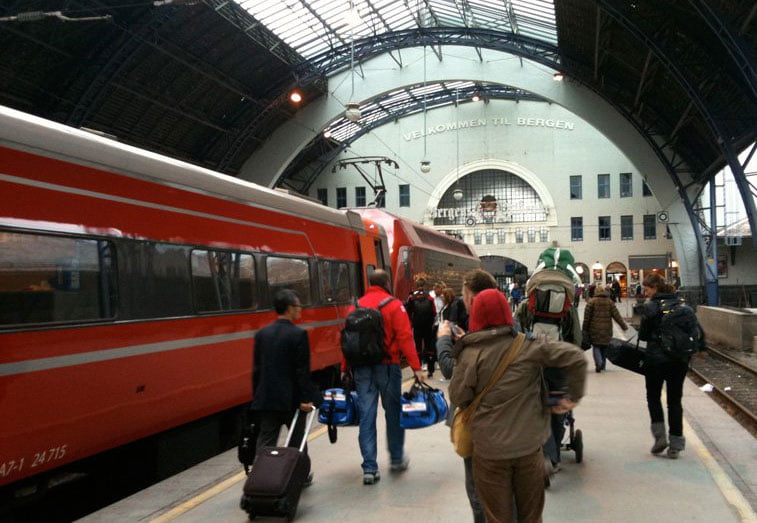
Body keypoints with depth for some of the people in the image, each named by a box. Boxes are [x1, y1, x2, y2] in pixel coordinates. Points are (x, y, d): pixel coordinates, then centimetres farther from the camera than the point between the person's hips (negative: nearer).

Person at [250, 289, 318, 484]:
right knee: (297, 440, 14)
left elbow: (257, 368, 8)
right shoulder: (298, 334, -12)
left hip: (266, 398, 4)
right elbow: (303, 370, -14)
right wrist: (306, 398, -10)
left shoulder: (261, 334, 5)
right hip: (291, 398, -4)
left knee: (266, 441, 6)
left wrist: (257, 397, 15)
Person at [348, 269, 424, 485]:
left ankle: (369, 468, 4)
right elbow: (405, 337, -12)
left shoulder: (357, 305, 7)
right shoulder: (394, 305, -5)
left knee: (366, 416, 4)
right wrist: (416, 367, -12)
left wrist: (345, 368, 12)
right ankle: (397, 459, 27)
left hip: (361, 368, 3)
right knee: (393, 413, 14)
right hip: (387, 367, -3)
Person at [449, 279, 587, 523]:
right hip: (529, 445, 2)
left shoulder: (470, 354, -12)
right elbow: (576, 357, -9)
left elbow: (457, 397, -6)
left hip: (489, 450, -2)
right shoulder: (531, 344, -7)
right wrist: (573, 396, 2)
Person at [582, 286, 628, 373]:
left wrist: (585, 330, -1)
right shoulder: (610, 302, 4)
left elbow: (586, 317, -6)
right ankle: (602, 366, 22)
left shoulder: (591, 302, -3)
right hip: (606, 330, 3)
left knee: (596, 346, 3)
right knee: (604, 347, 16)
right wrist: (624, 326, 5)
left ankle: (599, 363, -19)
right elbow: (616, 316, 0)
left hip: (594, 330, -3)